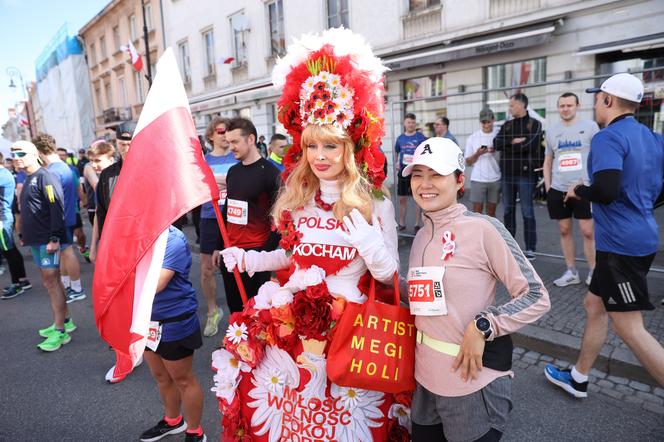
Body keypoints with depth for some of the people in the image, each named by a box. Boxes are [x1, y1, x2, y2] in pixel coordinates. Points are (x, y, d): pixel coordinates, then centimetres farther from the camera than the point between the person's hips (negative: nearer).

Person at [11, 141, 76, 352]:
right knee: (50, 281, 13)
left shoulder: (45, 177, -11)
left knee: (50, 281, -7)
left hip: (49, 241, -9)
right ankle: (65, 321, 23)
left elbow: (57, 208, -18)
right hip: (35, 240, 9)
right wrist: (24, 235, 20)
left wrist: (54, 237, -22)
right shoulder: (27, 180, 17)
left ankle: (60, 331, -1)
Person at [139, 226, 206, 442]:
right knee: (161, 376, 24)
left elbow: (155, 285, -29)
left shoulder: (174, 241, -23)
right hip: (147, 319, 8)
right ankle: (172, 420, 47)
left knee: (183, 379, 10)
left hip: (174, 323, -7)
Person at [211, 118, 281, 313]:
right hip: (230, 251, 6)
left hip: (255, 252, -6)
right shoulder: (233, 171, 11)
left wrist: (266, 251, -14)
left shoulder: (269, 172, -9)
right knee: (234, 307, 15)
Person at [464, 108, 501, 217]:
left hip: (495, 179, 1)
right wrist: (477, 154, -14)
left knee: (491, 211, 8)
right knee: (476, 211, -2)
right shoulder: (472, 138, 3)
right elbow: (468, 162, 4)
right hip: (478, 179, -1)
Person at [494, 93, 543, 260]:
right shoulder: (507, 125, 13)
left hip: (526, 174, -5)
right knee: (508, 210, 10)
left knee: (527, 211, -1)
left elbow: (529, 145, -16)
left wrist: (508, 145, -5)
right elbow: (496, 143, -1)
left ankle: (530, 248, 6)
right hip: (507, 174, 5)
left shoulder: (535, 124, -2)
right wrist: (514, 141, -14)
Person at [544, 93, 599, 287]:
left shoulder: (590, 126, 2)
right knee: (565, 231, 8)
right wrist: (548, 187, 7)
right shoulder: (552, 132, 11)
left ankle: (593, 272, 13)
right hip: (558, 190, 3)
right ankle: (571, 272, 19)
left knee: (588, 232, -2)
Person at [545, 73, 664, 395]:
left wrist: (578, 191, -10)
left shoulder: (608, 137, -16)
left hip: (621, 244, -10)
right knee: (594, 305, 19)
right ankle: (578, 379, 33)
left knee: (630, 328, -1)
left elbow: (606, 190, -29)